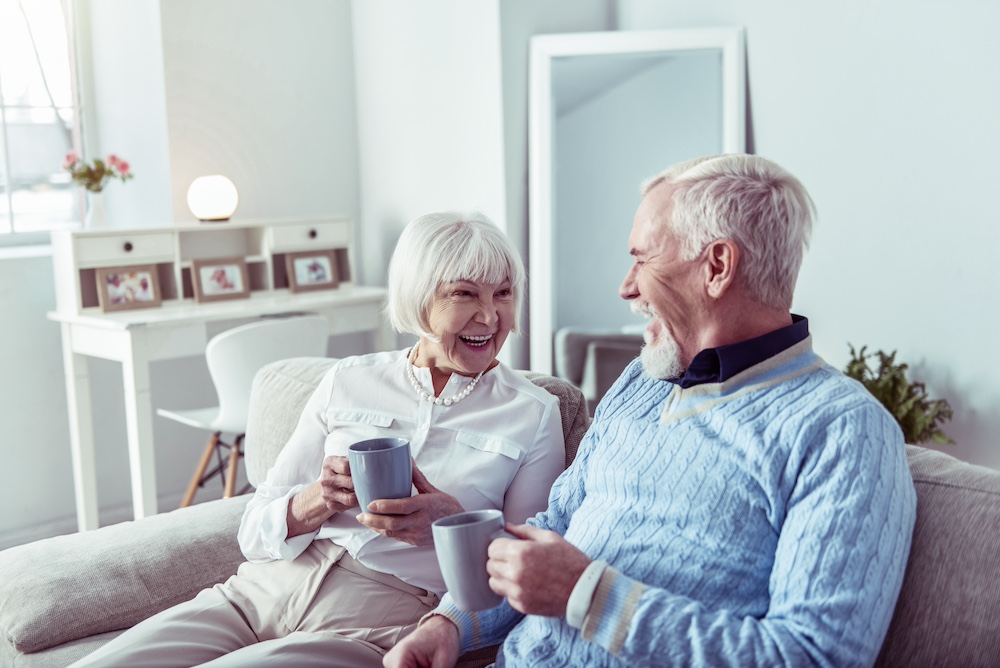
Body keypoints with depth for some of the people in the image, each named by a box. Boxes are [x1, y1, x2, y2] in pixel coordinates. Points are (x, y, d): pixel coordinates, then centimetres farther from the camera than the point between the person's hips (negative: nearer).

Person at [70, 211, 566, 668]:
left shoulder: (533, 414, 5)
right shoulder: (348, 382, 12)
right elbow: (256, 532, 10)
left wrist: (454, 523, -17)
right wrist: (319, 500, -12)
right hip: (262, 591, 4)